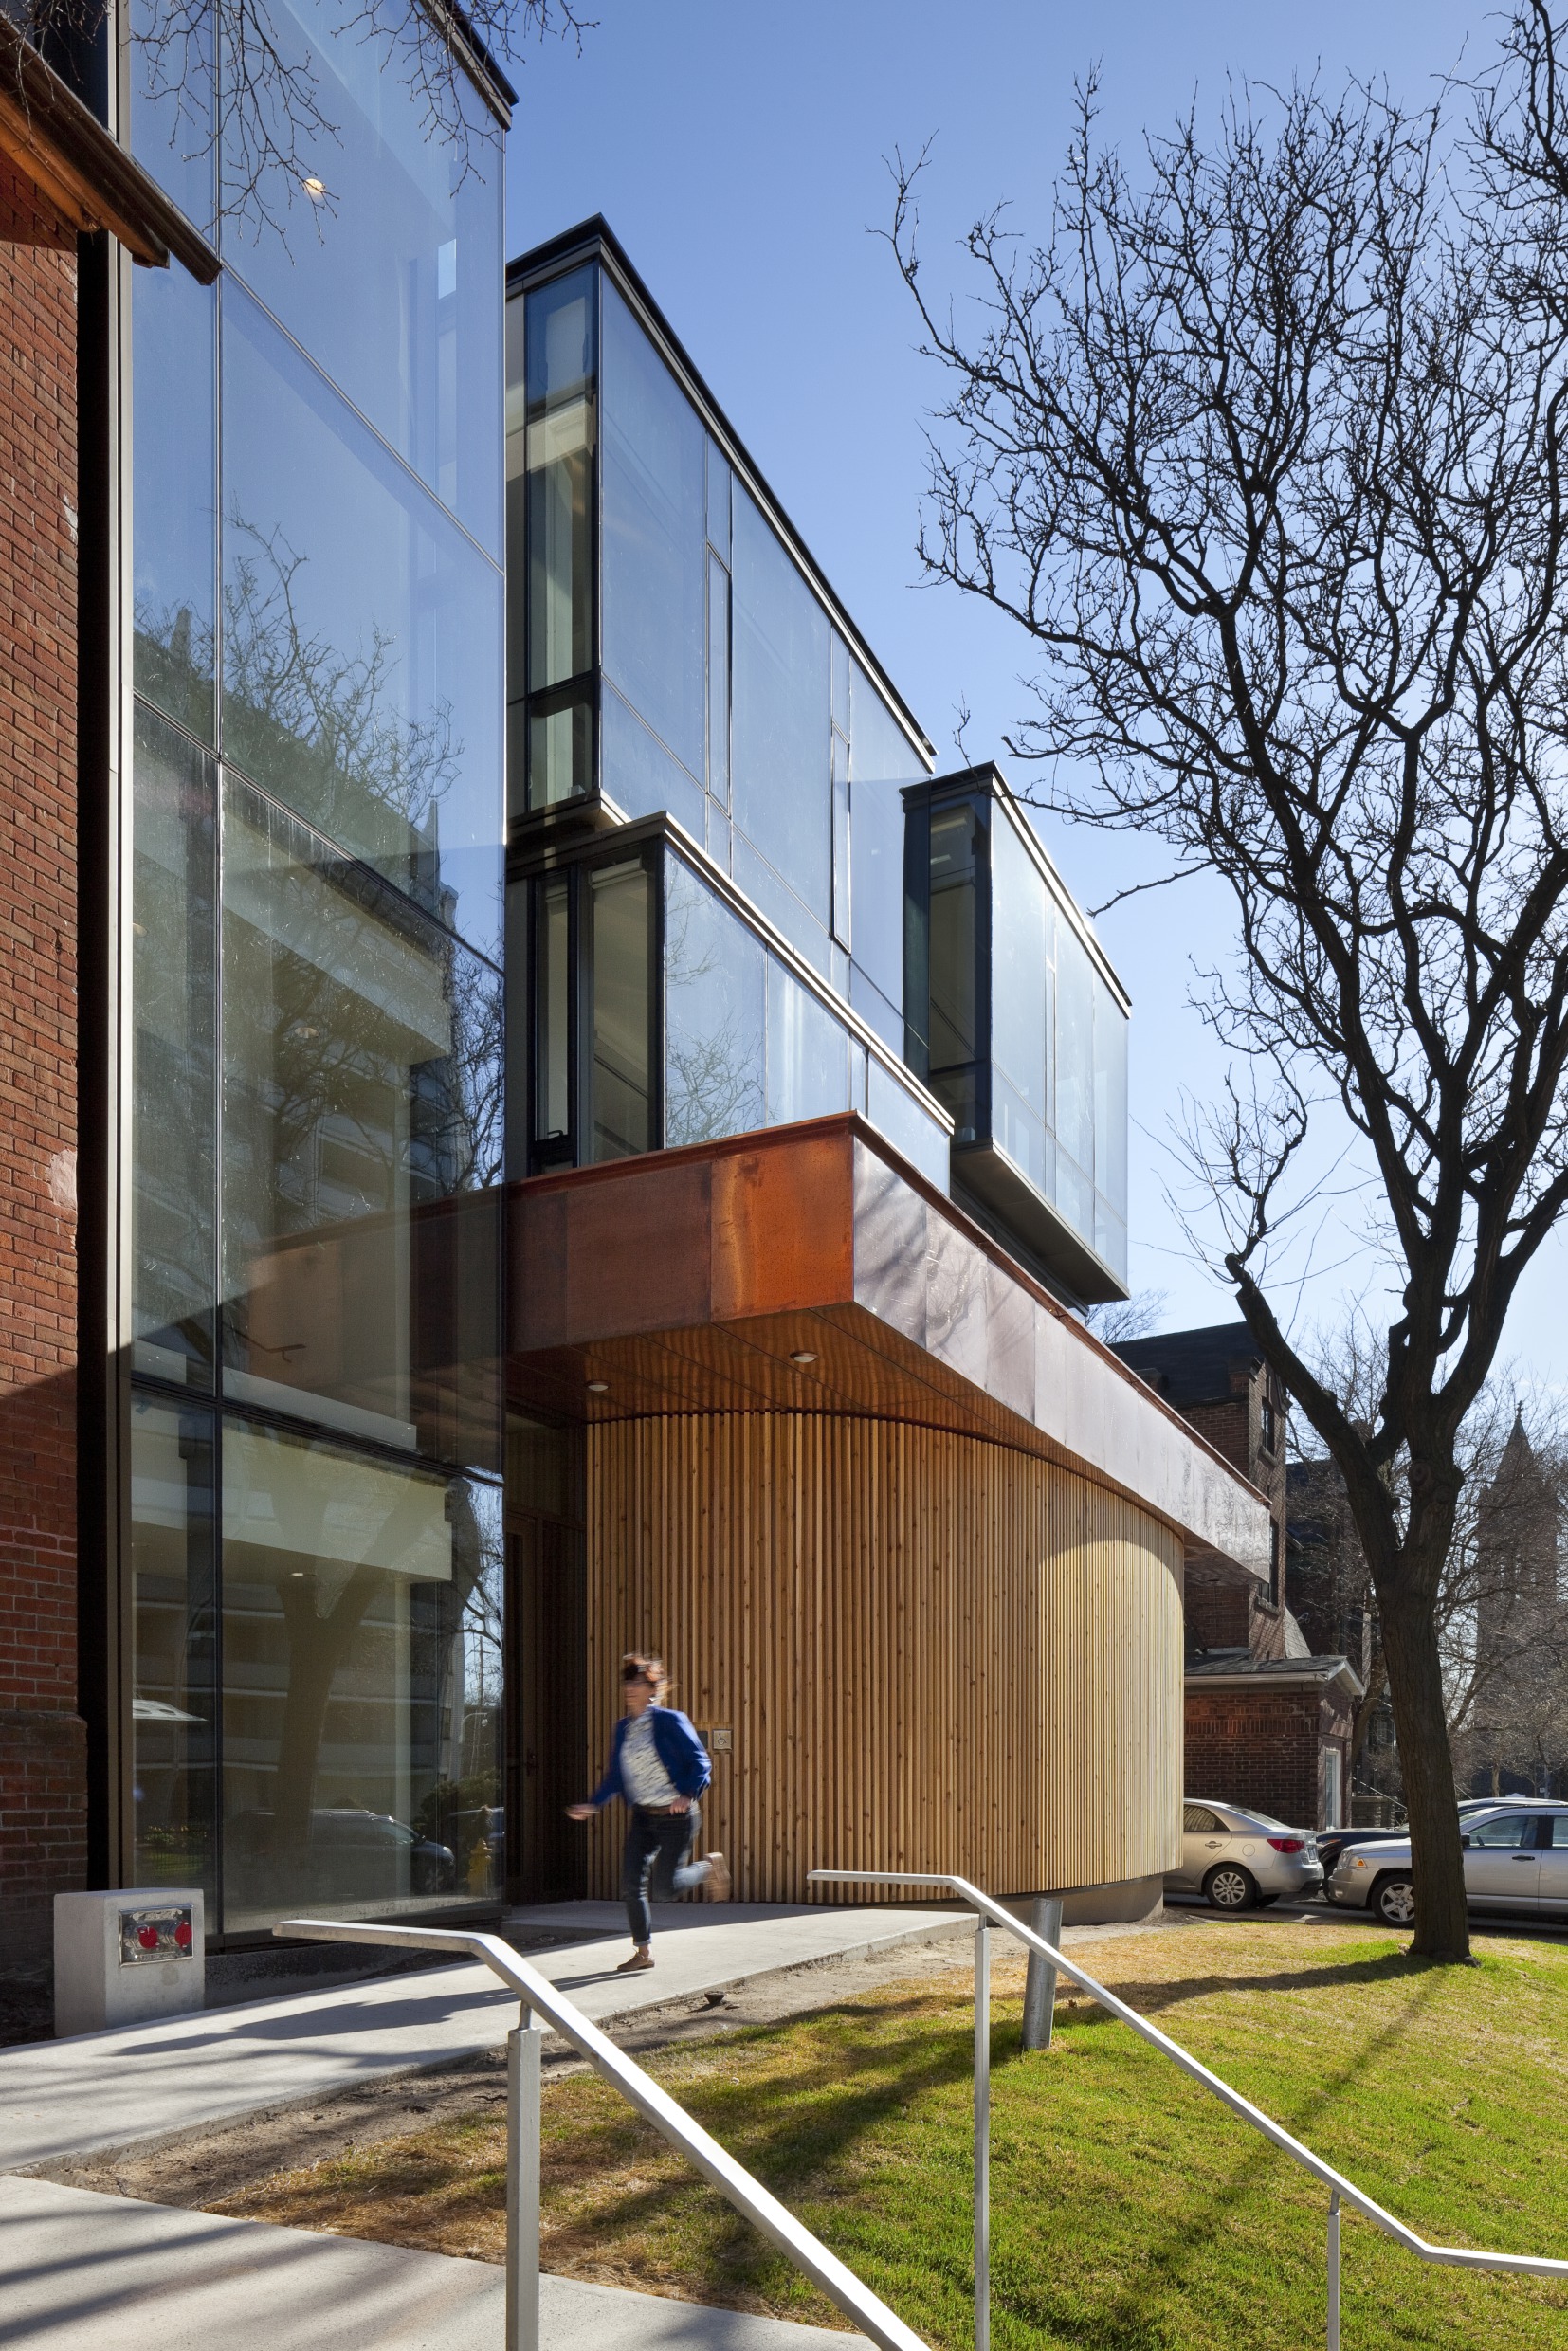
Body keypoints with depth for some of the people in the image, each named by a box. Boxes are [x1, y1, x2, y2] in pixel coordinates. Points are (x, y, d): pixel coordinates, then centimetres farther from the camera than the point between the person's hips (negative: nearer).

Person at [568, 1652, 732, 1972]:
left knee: (664, 1885, -8)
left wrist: (688, 1794, -27)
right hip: (643, 1816, 6)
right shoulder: (623, 1728, 7)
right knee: (631, 1882, -1)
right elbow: (614, 1775, 14)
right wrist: (593, 1805, 2)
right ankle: (642, 1951, 14)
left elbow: (700, 1762, -13)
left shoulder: (670, 1721, -12)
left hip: (676, 1816, -6)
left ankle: (710, 1868, 21)